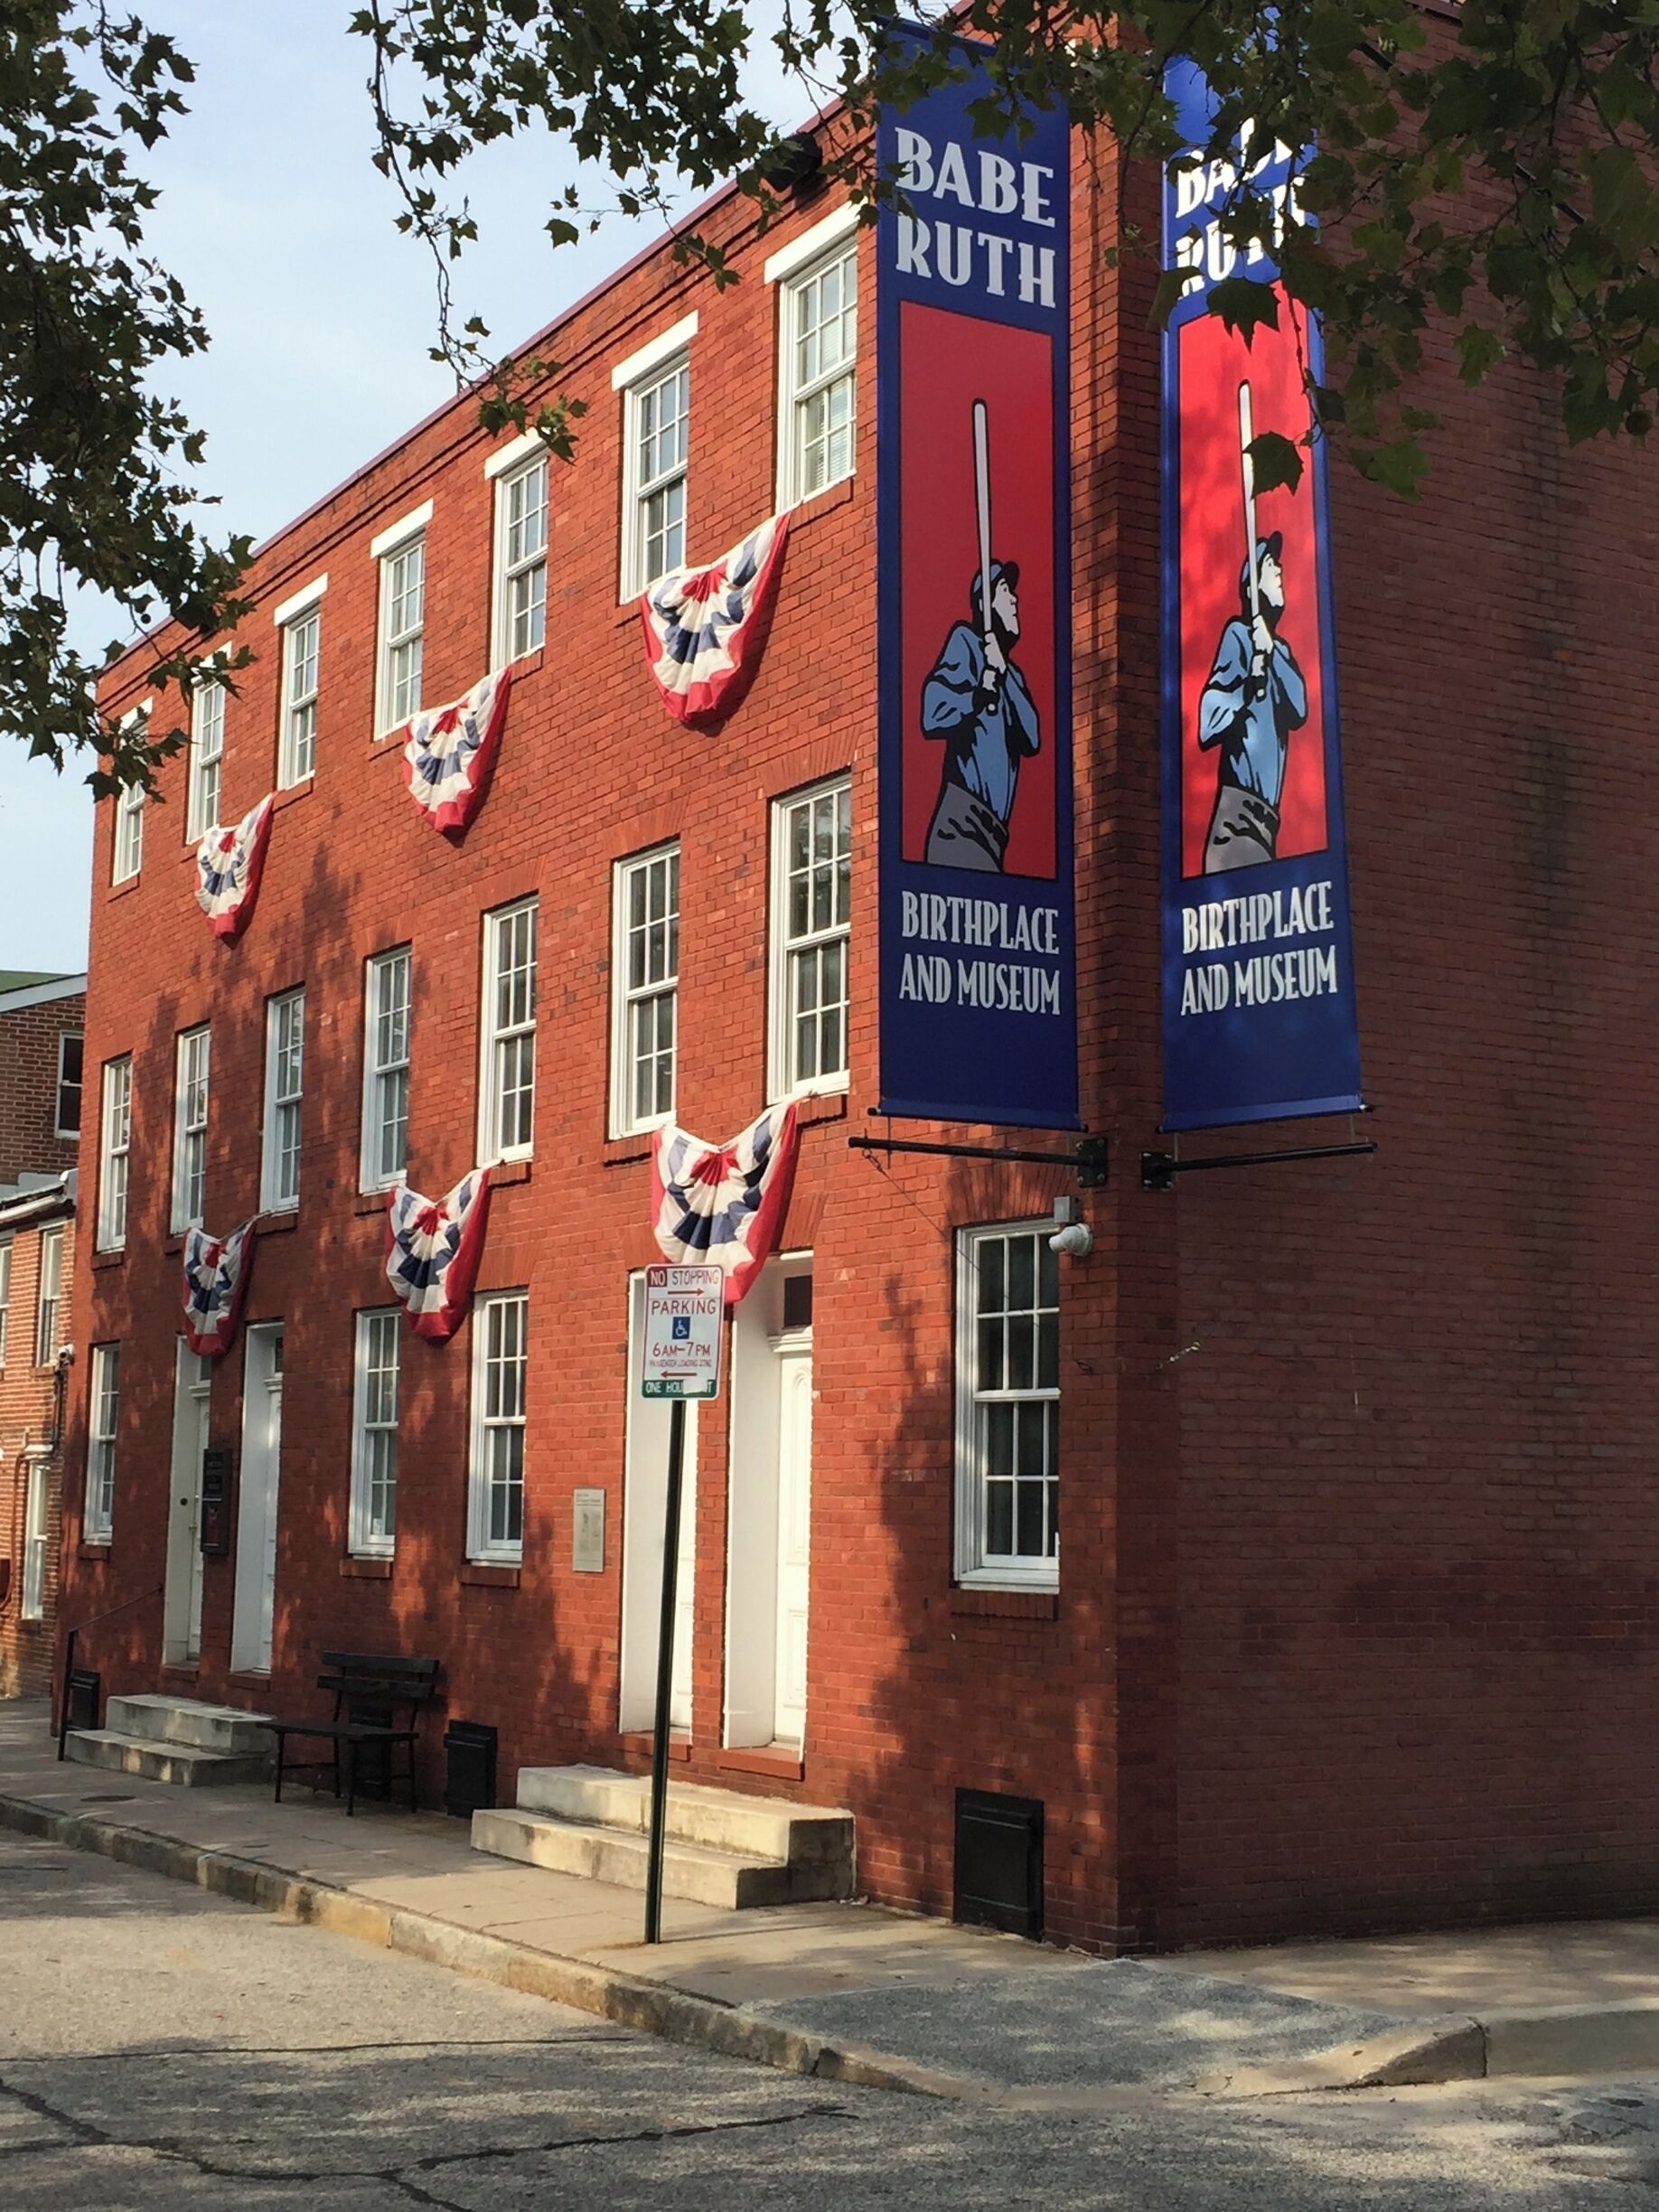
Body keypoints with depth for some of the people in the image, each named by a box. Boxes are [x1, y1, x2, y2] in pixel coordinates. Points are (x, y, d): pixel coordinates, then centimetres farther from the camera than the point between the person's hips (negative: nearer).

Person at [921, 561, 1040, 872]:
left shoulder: (1013, 676, 25)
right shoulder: (964, 642, 2)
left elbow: (1032, 739, 6)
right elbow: (932, 715, -10)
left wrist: (1004, 674, -1)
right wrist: (980, 694, -17)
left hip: (993, 830, 8)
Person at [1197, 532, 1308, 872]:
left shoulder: (1280, 648, 21)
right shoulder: (1237, 635, -2)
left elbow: (1299, 710, 1)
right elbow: (1207, 725, -11)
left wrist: (1272, 652, -6)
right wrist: (1251, 682, -17)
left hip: (1268, 803, 8)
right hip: (1239, 797, -8)